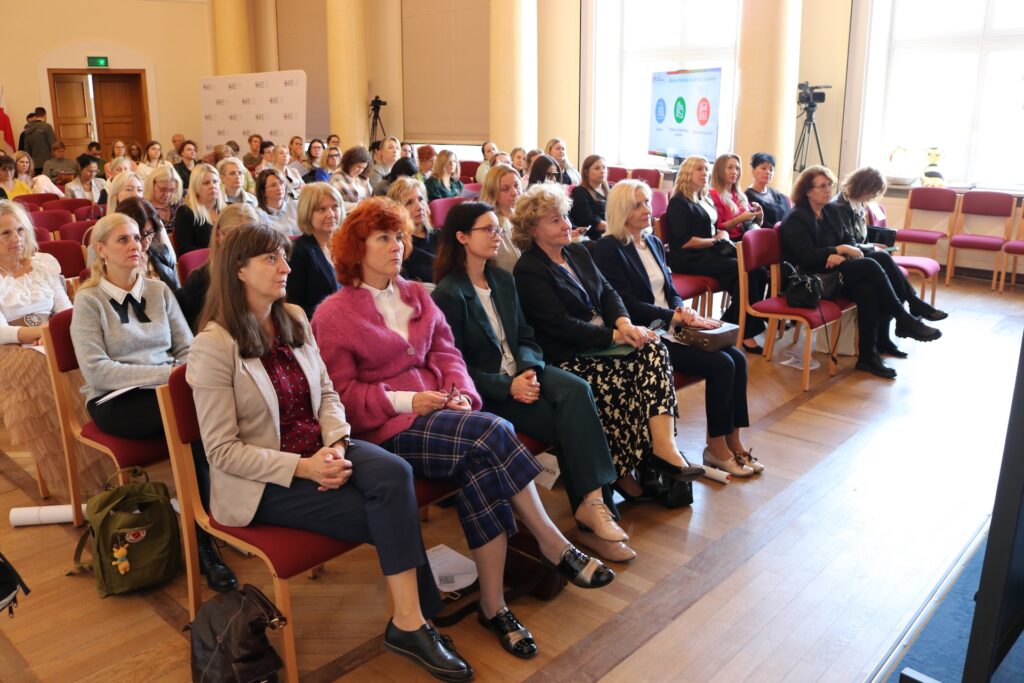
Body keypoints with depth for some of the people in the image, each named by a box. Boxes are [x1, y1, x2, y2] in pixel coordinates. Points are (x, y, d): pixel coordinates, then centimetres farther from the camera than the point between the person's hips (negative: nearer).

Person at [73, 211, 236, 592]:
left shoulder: (158, 290, 14)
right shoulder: (89, 300, 1)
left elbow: (188, 349, 11)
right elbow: (96, 371, -11)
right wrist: (165, 373, -20)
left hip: (168, 390, 4)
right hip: (116, 403, -4)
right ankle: (201, 537, -23)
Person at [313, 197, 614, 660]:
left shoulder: (416, 296, 18)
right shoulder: (332, 315, 1)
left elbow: (445, 351, 12)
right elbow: (342, 390, -5)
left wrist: (460, 393, -8)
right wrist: (405, 400, -16)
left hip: (438, 410, 5)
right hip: (387, 429, -5)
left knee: (481, 465, -28)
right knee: (492, 433, -28)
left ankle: (493, 604, -21)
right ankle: (555, 546, -17)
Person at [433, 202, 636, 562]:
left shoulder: (503, 280, 13)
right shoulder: (448, 295, -9)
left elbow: (524, 336, 14)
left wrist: (529, 368, -9)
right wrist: (506, 386, -21)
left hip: (520, 373, 6)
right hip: (486, 391, -6)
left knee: (577, 390, -25)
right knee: (572, 421, -25)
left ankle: (591, 502, -25)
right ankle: (591, 506, -14)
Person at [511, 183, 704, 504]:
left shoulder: (578, 253, 17)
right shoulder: (528, 271, -8)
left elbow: (608, 293, 11)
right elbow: (562, 326, -16)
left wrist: (625, 323, -11)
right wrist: (614, 336, -18)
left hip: (603, 342, 7)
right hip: (567, 358, -7)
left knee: (653, 348, -20)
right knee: (620, 383, -28)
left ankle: (664, 445, -28)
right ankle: (626, 474, -14)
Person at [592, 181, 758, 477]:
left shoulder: (654, 242, 16)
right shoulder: (608, 248, -9)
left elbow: (671, 291, 16)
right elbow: (629, 305, -16)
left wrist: (685, 311, -7)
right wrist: (678, 317, -20)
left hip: (670, 328, 8)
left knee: (737, 357, -10)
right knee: (721, 364, -19)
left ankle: (733, 441, -1)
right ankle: (716, 448, -4)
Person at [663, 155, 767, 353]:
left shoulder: (706, 201, 22)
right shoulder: (679, 202, -5)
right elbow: (684, 242, -14)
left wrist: (723, 234, 4)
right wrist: (715, 241, -6)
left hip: (711, 253, 8)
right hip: (690, 258, -8)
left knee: (758, 272, -16)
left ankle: (731, 323, -14)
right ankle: (744, 332, -20)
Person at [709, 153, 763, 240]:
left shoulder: (741, 196, 22)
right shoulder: (712, 195, 0)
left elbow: (755, 224, 24)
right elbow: (717, 229, -7)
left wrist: (759, 214, 4)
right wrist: (740, 219, -16)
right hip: (732, 241, -7)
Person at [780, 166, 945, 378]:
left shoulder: (832, 210, 14)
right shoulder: (795, 219, -9)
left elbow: (850, 241, 8)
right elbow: (807, 257, -18)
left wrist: (841, 256, -15)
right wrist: (841, 249, -18)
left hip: (839, 267, 7)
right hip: (816, 276, -7)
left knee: (882, 257, -21)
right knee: (871, 265, -28)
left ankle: (913, 304, -19)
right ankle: (904, 319, -23)